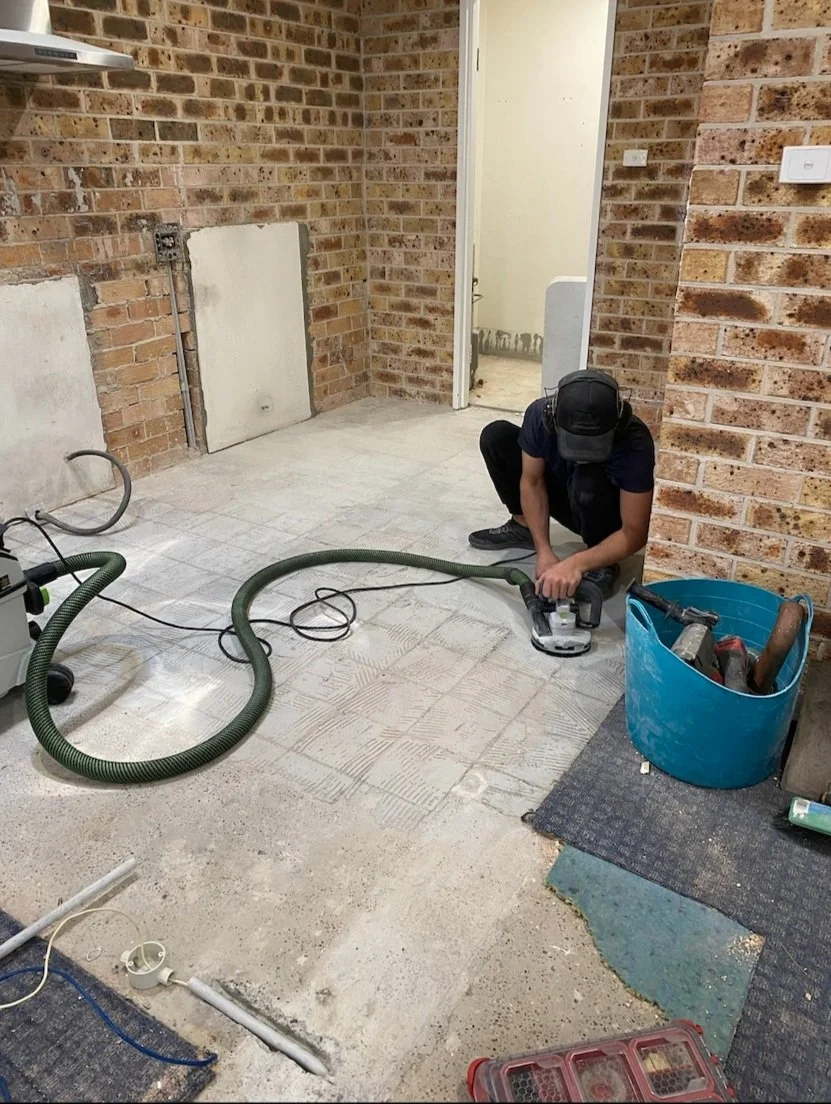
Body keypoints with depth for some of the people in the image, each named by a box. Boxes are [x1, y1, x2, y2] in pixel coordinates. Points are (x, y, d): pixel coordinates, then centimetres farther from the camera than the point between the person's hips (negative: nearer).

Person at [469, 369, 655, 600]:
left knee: (588, 483, -40)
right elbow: (532, 482, -16)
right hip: (565, 495, 4)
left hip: (607, 513, -3)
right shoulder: (541, 414, -27)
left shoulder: (635, 442, -36)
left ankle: (602, 563, -12)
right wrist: (544, 552, -26)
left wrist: (576, 564, -47)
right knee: (496, 435, -16)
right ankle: (523, 527, 2)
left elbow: (634, 534, -33)